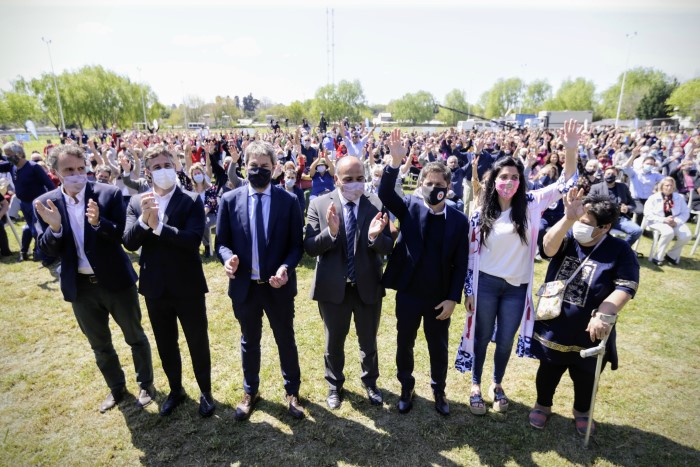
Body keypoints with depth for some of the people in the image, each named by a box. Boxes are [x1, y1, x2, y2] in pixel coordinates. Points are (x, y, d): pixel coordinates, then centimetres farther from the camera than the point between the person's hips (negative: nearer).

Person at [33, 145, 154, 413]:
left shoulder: (109, 194, -12)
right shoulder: (45, 203, -3)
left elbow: (123, 236, -15)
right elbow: (47, 250, -5)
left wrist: (98, 222, -33)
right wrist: (54, 227, -25)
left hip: (116, 280, -3)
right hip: (80, 286, 3)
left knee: (135, 336, 13)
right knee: (99, 344, 20)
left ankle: (145, 384, 36)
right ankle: (116, 387, 42)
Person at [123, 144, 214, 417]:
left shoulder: (191, 201, -9)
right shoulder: (137, 203, 2)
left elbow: (193, 240, -22)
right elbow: (129, 243, -8)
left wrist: (158, 226, -28)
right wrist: (143, 219, -24)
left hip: (188, 286, -3)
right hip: (155, 288, 4)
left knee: (198, 343, 11)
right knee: (165, 344, 20)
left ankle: (205, 392, 33)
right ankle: (176, 390, 42)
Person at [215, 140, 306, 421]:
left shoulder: (288, 201, -6)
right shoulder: (229, 200, -2)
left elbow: (297, 244, -4)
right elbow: (221, 241, 2)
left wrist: (286, 267, -21)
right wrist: (228, 257, -20)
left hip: (279, 285, -1)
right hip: (244, 285, 2)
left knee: (286, 340, 16)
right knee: (249, 342, 20)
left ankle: (292, 392, 39)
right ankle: (250, 392, 43)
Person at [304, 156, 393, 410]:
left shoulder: (377, 205, -7)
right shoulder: (319, 205, -8)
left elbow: (387, 248, -9)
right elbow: (310, 247, -12)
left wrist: (375, 236, -30)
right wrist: (330, 232, -30)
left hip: (368, 287, 1)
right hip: (333, 287, 0)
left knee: (368, 341, 21)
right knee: (334, 343, 19)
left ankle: (370, 382, 48)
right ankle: (335, 385, 46)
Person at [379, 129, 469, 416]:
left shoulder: (459, 220, -4)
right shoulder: (409, 208, -4)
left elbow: (460, 264, -3)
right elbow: (385, 194, -23)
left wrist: (453, 298, -6)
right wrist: (395, 162, -37)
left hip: (440, 297, 0)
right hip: (408, 293, 0)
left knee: (438, 348, 17)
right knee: (404, 344, 16)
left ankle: (438, 390, 42)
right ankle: (406, 388, 40)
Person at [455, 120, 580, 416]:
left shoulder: (530, 205, -4)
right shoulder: (480, 213, -6)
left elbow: (564, 185, -9)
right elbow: (472, 253, -2)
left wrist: (571, 150, -24)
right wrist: (468, 289, -1)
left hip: (516, 286, 1)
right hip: (486, 283, -1)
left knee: (505, 341, 16)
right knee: (482, 337, 13)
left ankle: (497, 385, 40)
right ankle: (476, 386, 34)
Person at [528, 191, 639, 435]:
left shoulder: (620, 251, -11)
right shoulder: (568, 239, -9)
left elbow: (626, 288, -17)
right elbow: (548, 246, -31)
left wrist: (604, 314, -29)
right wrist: (568, 218, -46)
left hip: (588, 332, 0)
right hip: (552, 327, 1)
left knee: (584, 377, 22)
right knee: (548, 371, 20)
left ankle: (582, 412, 50)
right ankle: (542, 405, 45)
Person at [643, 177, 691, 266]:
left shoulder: (680, 197, 12)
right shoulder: (653, 198, -1)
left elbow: (685, 213, 8)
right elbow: (648, 214, -9)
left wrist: (676, 221, -12)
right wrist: (663, 220, -20)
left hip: (675, 222, 4)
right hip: (658, 222, -4)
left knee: (687, 235, -24)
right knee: (669, 232, -36)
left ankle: (672, 255, 0)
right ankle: (658, 257, -19)